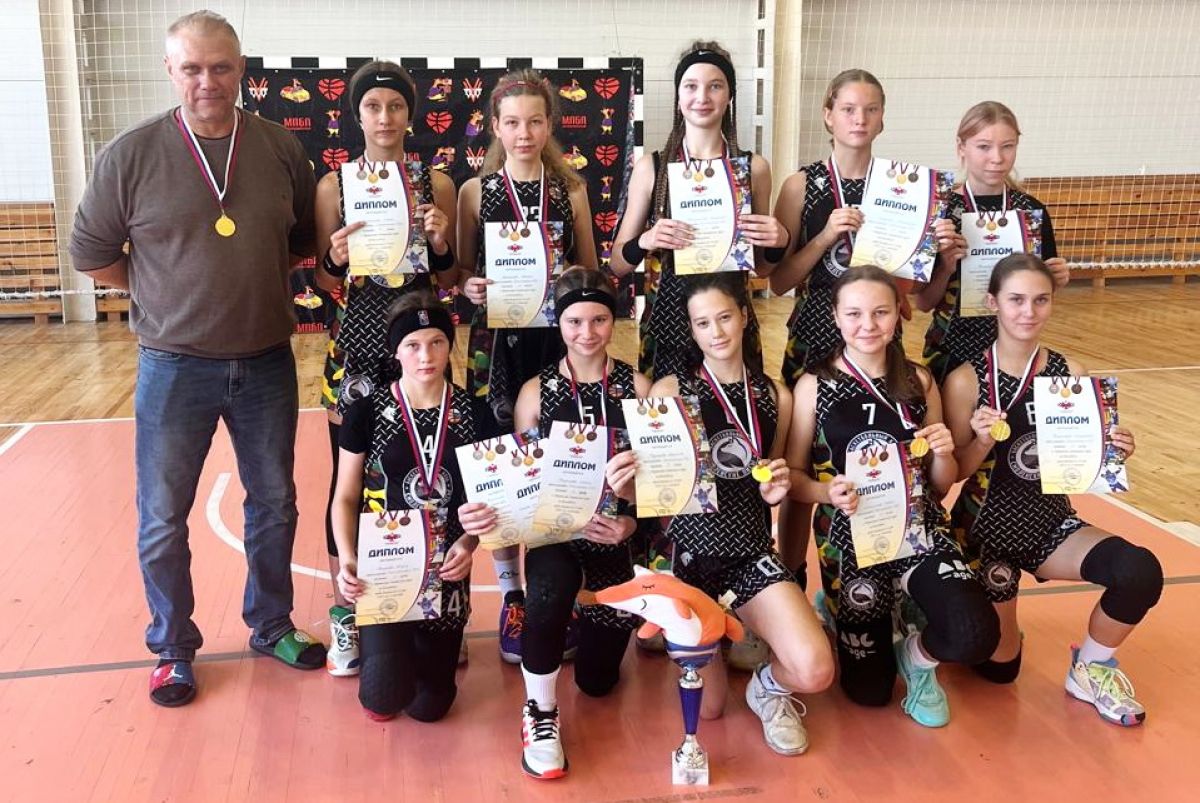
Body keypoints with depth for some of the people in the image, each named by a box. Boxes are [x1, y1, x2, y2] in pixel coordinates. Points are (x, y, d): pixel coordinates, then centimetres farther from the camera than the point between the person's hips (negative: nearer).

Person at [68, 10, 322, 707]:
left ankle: (272, 625, 36)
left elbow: (307, 239, 13)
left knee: (275, 504, 15)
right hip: (174, 368, -2)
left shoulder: (282, 149, -2)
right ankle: (173, 648, 28)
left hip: (268, 364, 3)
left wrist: (259, 282, 3)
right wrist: (166, 296, 0)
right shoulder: (131, 155, -9)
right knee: (164, 519, 8)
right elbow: (92, 252, 1)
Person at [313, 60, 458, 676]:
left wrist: (440, 244, -12)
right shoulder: (334, 185, 1)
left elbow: (448, 283, 7)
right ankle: (345, 611, 20)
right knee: (349, 479, 5)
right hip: (354, 349, 0)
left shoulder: (437, 185, 3)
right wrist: (336, 259, -17)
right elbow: (323, 284, 4)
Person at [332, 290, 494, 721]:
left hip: (446, 571, 2)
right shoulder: (365, 413, -6)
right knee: (388, 694, -18)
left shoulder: (475, 414, -1)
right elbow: (346, 499, 0)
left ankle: (422, 647, 38)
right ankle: (375, 645, 19)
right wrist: (347, 560, -16)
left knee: (429, 706, 4)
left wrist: (469, 543, -12)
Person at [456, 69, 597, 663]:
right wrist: (472, 287, -15)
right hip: (498, 341, 0)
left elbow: (590, 271, 10)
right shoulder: (476, 190, 4)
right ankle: (512, 596, 19)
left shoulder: (572, 190, 6)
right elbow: (462, 270, 6)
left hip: (559, 341, 1)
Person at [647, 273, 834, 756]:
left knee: (815, 672, -21)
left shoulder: (775, 397, 6)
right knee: (706, 709, 0)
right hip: (689, 553, -2)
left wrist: (776, 490, -4)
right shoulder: (669, 391, -5)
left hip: (753, 553, 2)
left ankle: (769, 688, 17)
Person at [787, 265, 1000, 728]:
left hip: (919, 529, 2)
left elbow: (941, 485, 9)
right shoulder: (813, 386, -5)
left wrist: (943, 455, -13)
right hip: (850, 536, -1)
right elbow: (793, 475, -3)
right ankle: (838, 612, 40)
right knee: (868, 691, 7)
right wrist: (829, 492, -23)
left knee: (976, 637, -25)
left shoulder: (919, 382, 2)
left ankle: (916, 657, 12)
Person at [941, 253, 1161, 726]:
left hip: (1050, 519, 3)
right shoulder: (966, 380, -14)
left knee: (1141, 572, -26)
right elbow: (953, 472, -10)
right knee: (999, 667, 3)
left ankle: (1090, 670, 4)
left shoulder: (1069, 373, -4)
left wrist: (1112, 452, -18)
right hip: (986, 525, -3)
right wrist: (983, 442, -29)